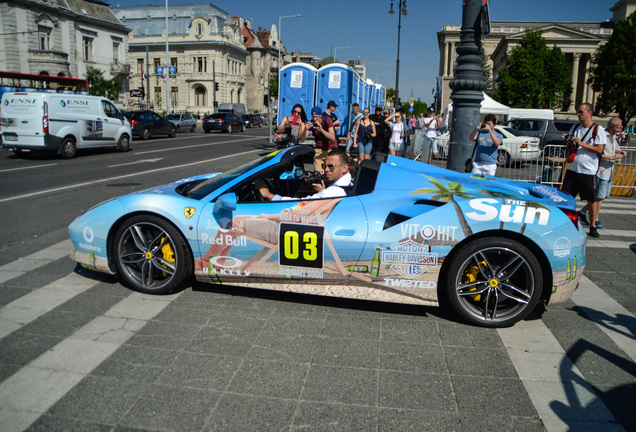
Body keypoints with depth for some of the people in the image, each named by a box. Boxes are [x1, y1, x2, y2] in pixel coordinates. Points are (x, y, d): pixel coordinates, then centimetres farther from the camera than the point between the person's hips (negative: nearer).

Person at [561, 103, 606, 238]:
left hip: (588, 171, -5)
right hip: (572, 168, 5)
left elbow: (599, 150, -12)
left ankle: (593, 226, 16)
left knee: (591, 200, 4)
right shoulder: (575, 127, 10)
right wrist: (567, 141, -3)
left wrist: (581, 144, -18)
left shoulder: (598, 129, -6)